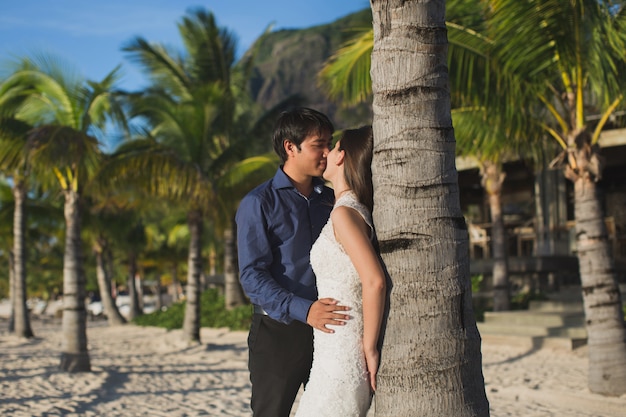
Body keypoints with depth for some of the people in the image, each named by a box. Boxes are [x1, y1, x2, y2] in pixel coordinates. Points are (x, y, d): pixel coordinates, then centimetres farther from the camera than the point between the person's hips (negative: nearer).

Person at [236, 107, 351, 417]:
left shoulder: (330, 200, 10)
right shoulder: (259, 203, -6)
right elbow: (252, 276, -14)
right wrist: (303, 310, -27)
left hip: (327, 330, 5)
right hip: (278, 331, -5)